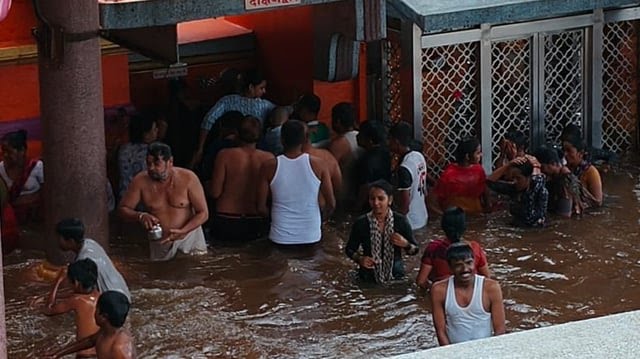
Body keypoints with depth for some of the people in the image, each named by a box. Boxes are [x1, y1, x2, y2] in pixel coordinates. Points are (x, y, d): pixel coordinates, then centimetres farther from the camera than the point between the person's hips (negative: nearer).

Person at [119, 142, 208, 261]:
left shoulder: (188, 178, -18)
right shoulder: (140, 181, -13)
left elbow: (203, 213, -13)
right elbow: (123, 209, -3)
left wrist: (182, 232, -27)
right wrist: (140, 216, -25)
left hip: (189, 234, -1)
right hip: (159, 242, 1)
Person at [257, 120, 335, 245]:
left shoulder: (269, 167, -7)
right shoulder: (318, 164, -6)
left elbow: (261, 208, -4)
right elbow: (331, 204, -2)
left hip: (280, 238, 0)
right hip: (311, 237, 1)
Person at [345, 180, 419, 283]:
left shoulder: (400, 221, -13)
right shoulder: (361, 223, -13)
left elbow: (414, 250, -3)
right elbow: (349, 249, -1)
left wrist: (405, 244, -24)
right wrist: (359, 259, -20)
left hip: (395, 274, 0)